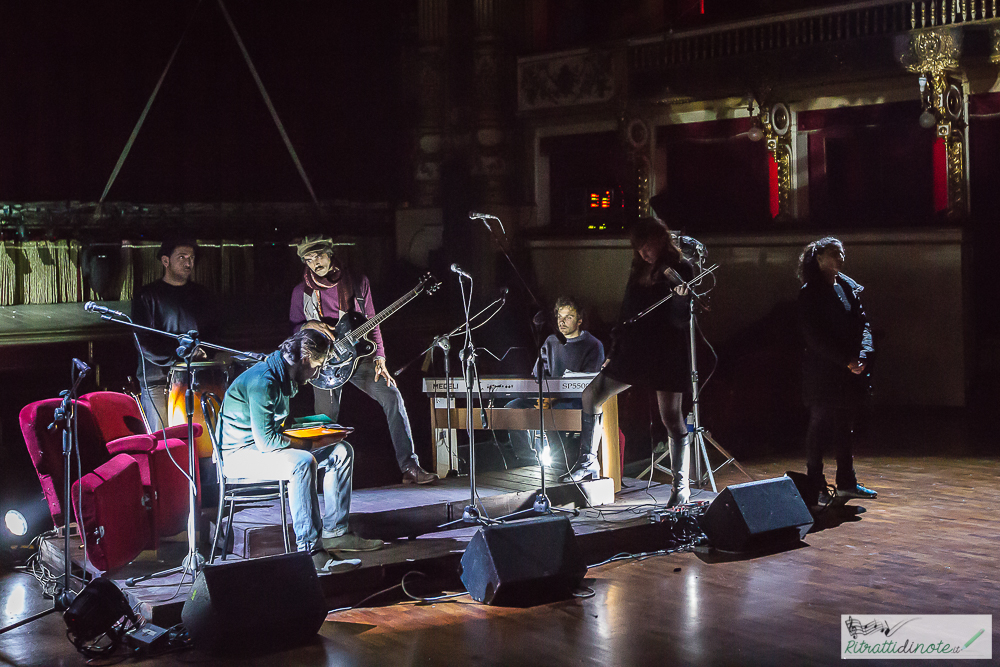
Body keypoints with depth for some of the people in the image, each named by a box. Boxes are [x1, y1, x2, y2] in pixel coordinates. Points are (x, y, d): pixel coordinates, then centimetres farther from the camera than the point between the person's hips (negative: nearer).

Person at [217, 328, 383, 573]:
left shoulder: (285, 378, 9)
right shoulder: (263, 381, -24)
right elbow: (265, 440, -28)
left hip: (265, 444, 10)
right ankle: (310, 550, -37)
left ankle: (335, 532, 3)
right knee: (303, 462, -37)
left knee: (342, 451, 3)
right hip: (240, 452, -10)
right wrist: (311, 443, -18)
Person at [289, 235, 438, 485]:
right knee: (327, 417, -7)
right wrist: (309, 326, -14)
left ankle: (409, 467, -17)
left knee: (391, 396, -17)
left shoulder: (357, 283, 5)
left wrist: (379, 357, -1)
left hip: (357, 355, 1)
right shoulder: (301, 291, 3)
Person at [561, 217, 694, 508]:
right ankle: (588, 463, 14)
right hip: (635, 351, 7)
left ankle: (681, 486, 5)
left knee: (672, 418, -5)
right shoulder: (639, 271, 13)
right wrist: (615, 351, 16)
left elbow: (681, 320, -15)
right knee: (591, 395, 6)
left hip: (667, 356, -7)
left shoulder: (681, 271, -7)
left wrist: (680, 292, -31)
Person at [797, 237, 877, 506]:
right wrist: (846, 361, -17)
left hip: (850, 372, 6)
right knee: (819, 427, 1)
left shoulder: (849, 287, 9)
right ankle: (814, 487, 9)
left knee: (845, 426, 12)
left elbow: (862, 323, 7)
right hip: (822, 372, -6)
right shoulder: (809, 293, -8)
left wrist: (862, 356, -9)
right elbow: (815, 336, -13)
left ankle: (846, 482, 22)